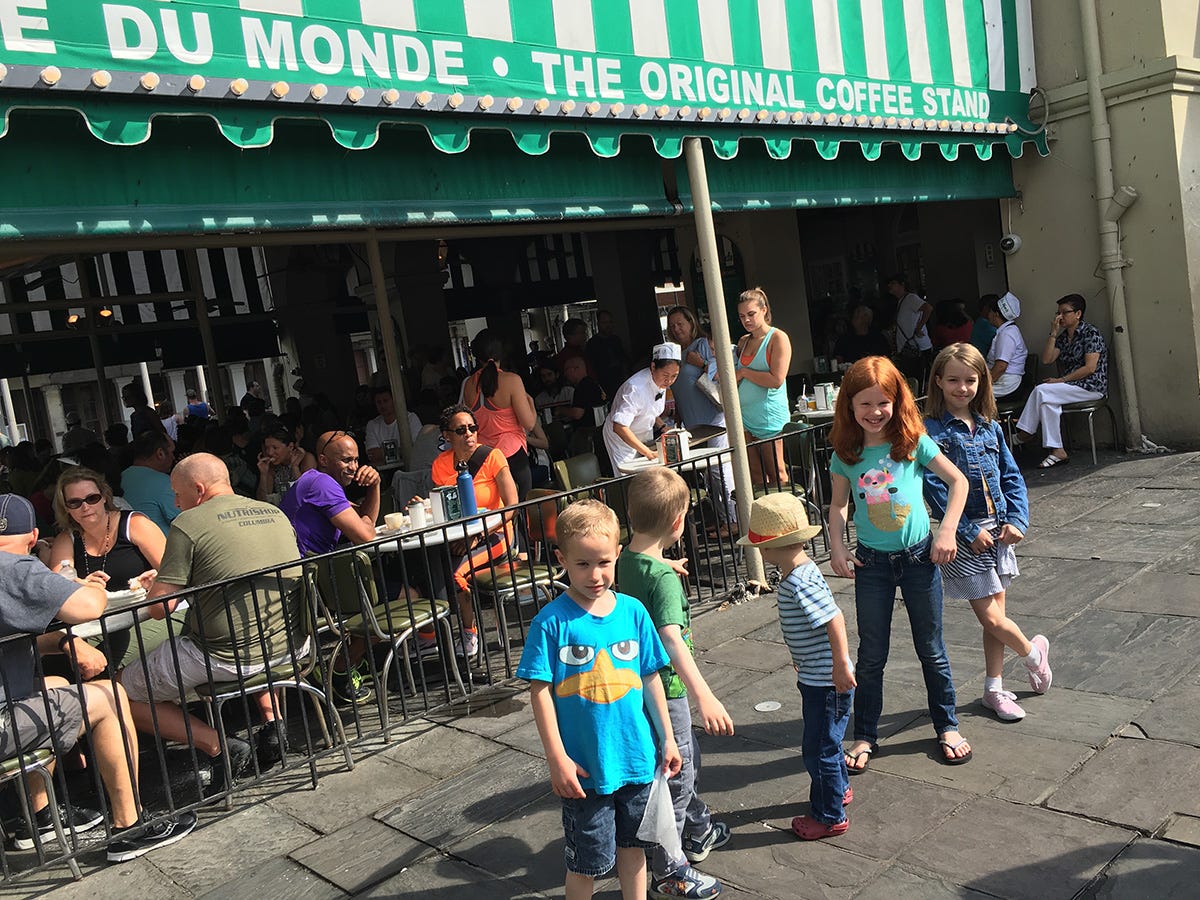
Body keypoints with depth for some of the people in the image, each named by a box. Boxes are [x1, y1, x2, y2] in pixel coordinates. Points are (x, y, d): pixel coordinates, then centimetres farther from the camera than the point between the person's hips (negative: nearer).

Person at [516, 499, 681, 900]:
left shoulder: (633, 611, -4)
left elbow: (650, 678, 5)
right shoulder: (551, 622, -15)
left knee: (633, 845, 21)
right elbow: (540, 691, -13)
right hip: (585, 767, -3)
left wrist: (667, 738, 9)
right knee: (586, 861, 11)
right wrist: (557, 759, -14)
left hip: (637, 757, 4)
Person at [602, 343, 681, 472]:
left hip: (645, 437, 7)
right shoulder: (636, 389, -34)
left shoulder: (661, 381, -9)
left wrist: (663, 428, -5)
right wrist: (648, 453, -39)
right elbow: (619, 427, -40)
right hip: (622, 438, -7)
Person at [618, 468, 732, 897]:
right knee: (676, 775, 6)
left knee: (688, 759, 26)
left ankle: (699, 833, 45)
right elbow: (671, 640, -40)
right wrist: (705, 697, -48)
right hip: (665, 688, -9)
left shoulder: (626, 560, -1)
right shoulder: (663, 577, -27)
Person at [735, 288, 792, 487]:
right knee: (755, 476, 7)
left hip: (770, 416, -6)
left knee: (776, 474, -2)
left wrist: (744, 373, -9)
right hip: (745, 416, 7)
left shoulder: (778, 338, -6)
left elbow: (776, 379, -17)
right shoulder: (743, 341, 15)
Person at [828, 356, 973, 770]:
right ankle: (864, 736, 24)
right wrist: (837, 550, -4)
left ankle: (947, 727, 33)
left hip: (919, 557, -1)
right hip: (872, 563, 1)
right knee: (871, 655, 10)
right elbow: (838, 505, 7)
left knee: (931, 650, 13)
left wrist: (947, 532, -9)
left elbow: (958, 482, -2)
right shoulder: (846, 455, -4)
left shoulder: (914, 441, -9)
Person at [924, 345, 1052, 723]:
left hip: (998, 530, 6)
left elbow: (1011, 476, 10)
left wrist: (1017, 521, -4)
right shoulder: (931, 430, -10)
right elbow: (935, 487, -15)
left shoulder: (989, 426, 8)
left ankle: (993, 690, 27)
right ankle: (1033, 652, 27)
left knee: (996, 614, 12)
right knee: (992, 618, -4)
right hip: (964, 535, -5)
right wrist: (970, 530, -16)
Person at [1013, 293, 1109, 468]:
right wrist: (1053, 333, 0)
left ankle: (1023, 434, -17)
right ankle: (1057, 451, -23)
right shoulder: (1063, 336, 16)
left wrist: (1061, 380, -18)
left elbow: (1090, 368, -15)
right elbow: (1046, 360, 5)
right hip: (1072, 387, 7)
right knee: (1048, 401, -22)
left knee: (1042, 391, -24)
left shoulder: (1090, 332, -7)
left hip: (1092, 387, -7)